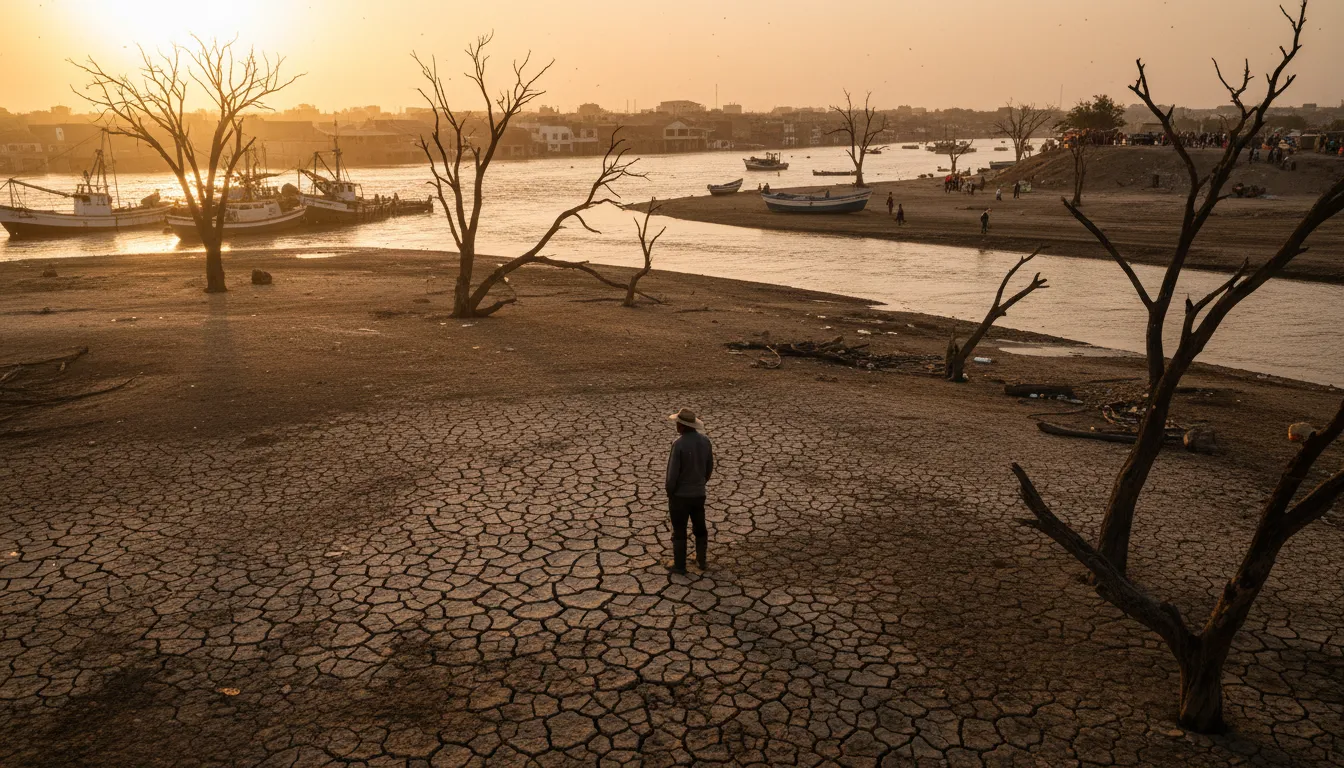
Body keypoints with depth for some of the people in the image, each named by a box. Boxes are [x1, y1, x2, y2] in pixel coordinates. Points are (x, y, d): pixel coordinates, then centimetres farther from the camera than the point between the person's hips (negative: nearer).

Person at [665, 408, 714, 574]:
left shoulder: (679, 444, -24)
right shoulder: (705, 441, -5)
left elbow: (673, 472, -20)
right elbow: (709, 468, 6)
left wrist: (669, 492, -4)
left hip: (680, 495, -6)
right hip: (699, 494, 6)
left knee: (679, 532, 9)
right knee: (700, 528, 22)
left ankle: (679, 565, 20)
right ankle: (701, 560, 33)